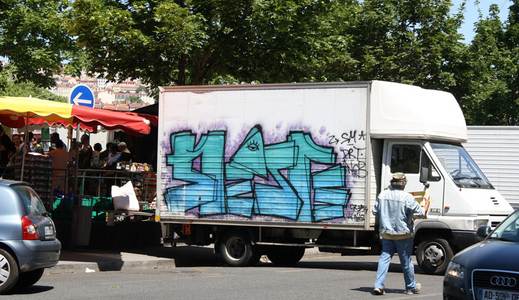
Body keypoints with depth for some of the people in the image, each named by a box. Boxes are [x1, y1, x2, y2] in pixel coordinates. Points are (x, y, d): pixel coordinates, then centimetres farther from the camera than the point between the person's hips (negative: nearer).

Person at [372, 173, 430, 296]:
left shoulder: (382, 195, 0)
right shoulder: (407, 197, -14)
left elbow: (375, 212, 8)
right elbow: (420, 213, -9)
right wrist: (426, 206, 11)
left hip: (386, 234, 3)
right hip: (403, 235, -3)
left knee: (384, 258, 5)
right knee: (406, 261, 9)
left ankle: (378, 285, -8)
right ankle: (411, 287, 23)